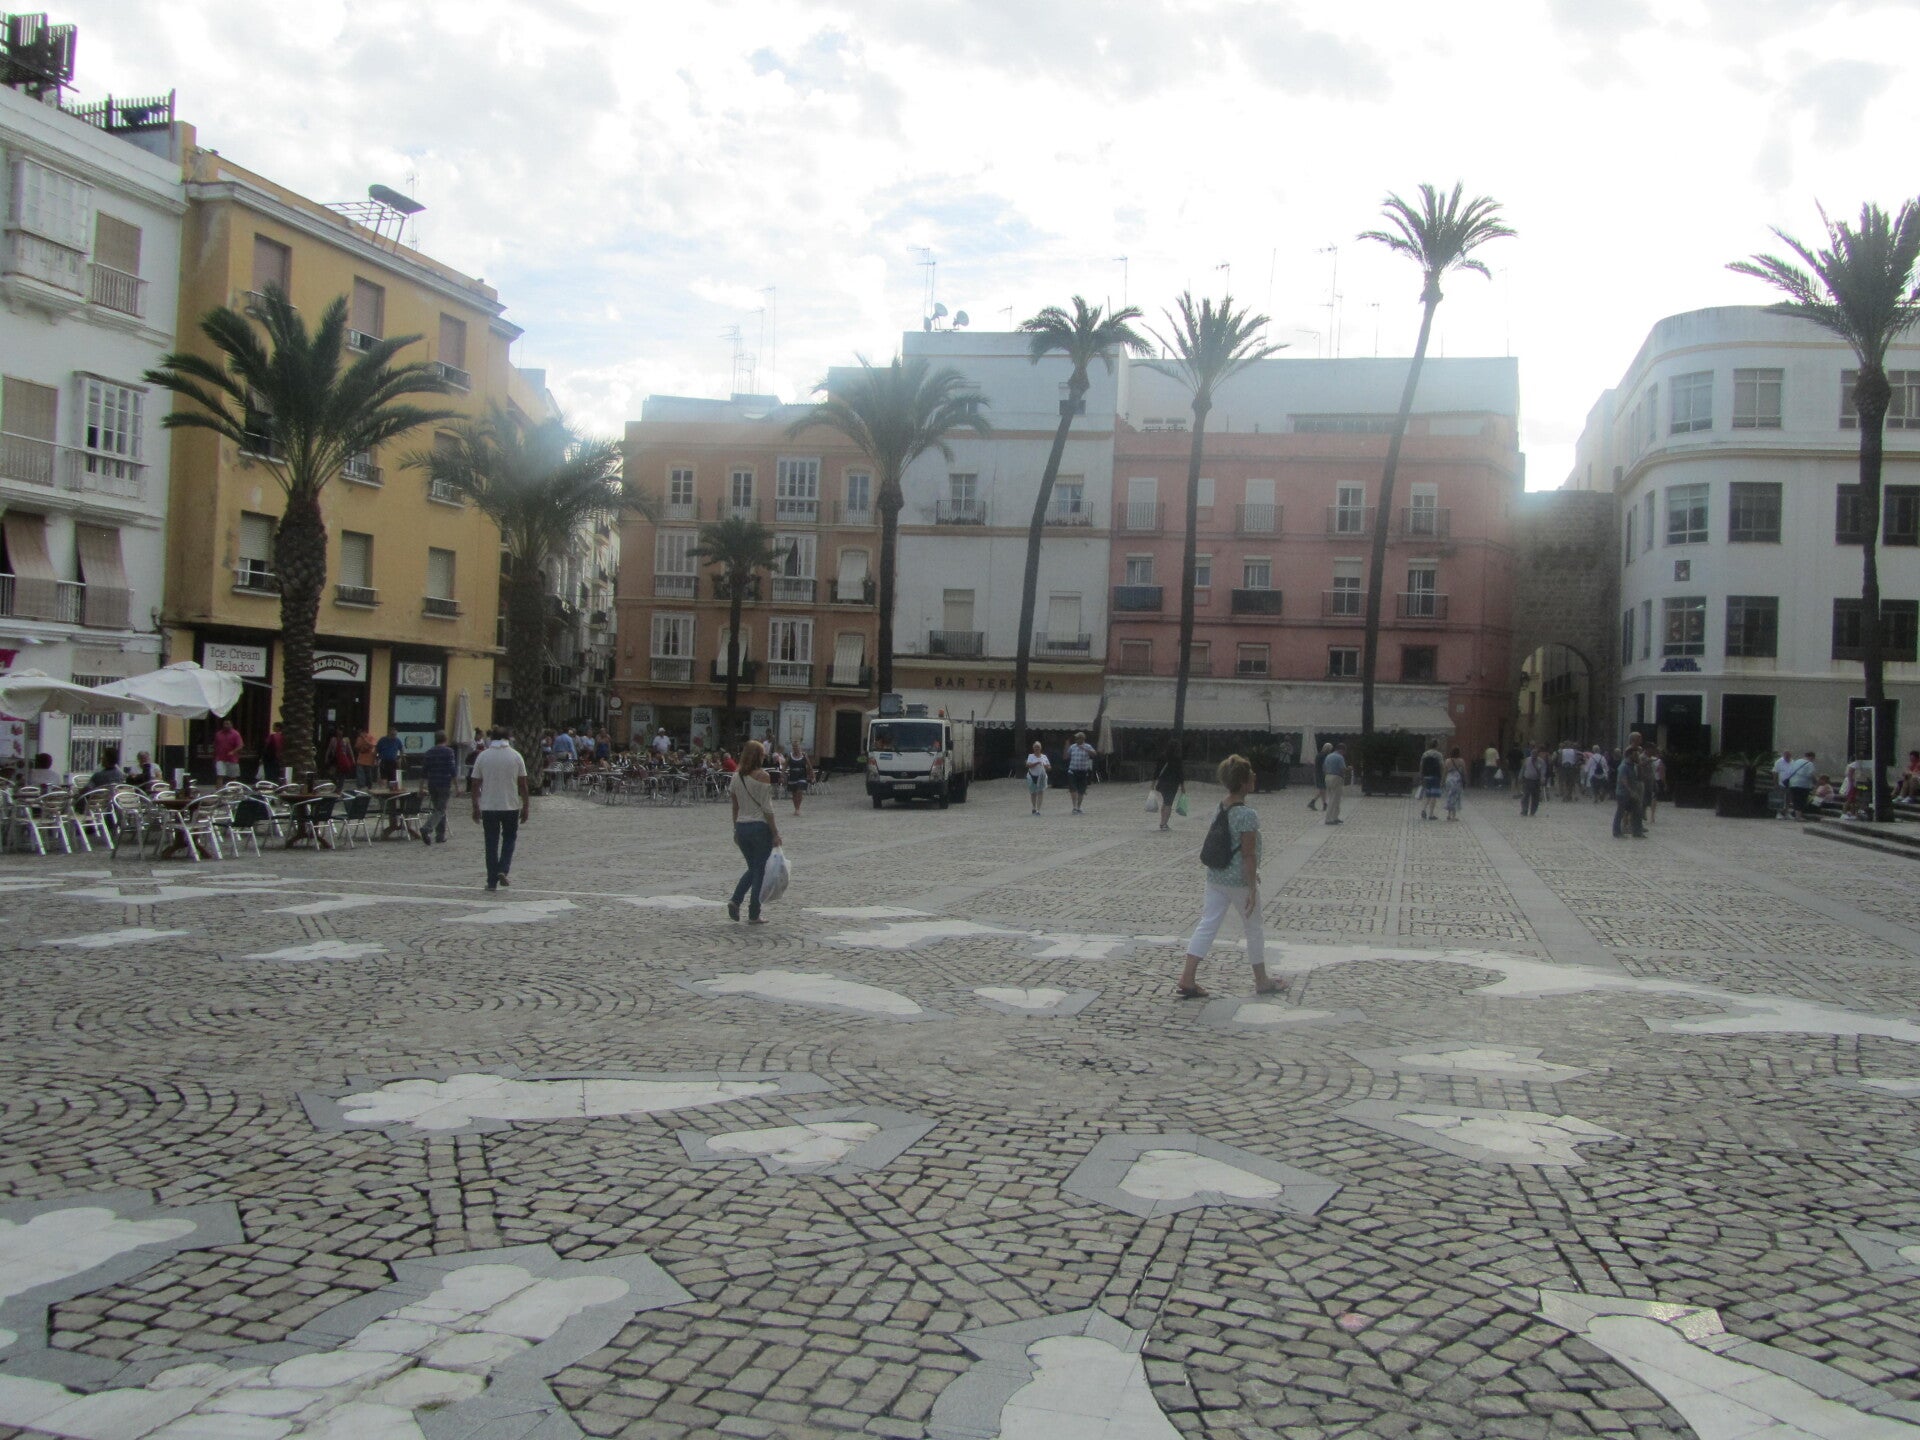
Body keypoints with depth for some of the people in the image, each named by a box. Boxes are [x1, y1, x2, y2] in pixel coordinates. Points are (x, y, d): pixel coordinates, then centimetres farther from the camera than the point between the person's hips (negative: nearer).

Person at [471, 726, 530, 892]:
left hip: (488, 807, 0)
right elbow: (523, 785, -2)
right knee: (509, 838, 17)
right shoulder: (515, 756, -2)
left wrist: (475, 807, 10)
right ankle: (503, 870, -2)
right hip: (511, 806, 0)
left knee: (491, 843, 6)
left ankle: (492, 882, 8)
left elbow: (476, 785, 1)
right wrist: (526, 807, 5)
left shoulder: (482, 756, -1)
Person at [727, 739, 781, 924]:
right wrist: (775, 833, -8)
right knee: (759, 870, 5)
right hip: (760, 827, -6)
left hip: (742, 826, 6)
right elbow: (767, 808, -13)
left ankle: (735, 900, 1)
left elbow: (735, 806, 10)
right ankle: (753, 915, 7)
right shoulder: (762, 776, -12)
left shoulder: (737, 776, 5)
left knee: (752, 868, 20)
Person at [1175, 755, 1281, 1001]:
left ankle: (1187, 978, 3)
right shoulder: (1248, 814, -20)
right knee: (1254, 930, 11)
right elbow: (1249, 854, -19)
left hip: (1215, 877, 7)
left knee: (1207, 925, 8)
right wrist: (1252, 890, -14)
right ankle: (1262, 982, 24)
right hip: (1240, 881, -7)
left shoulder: (1220, 808, 4)